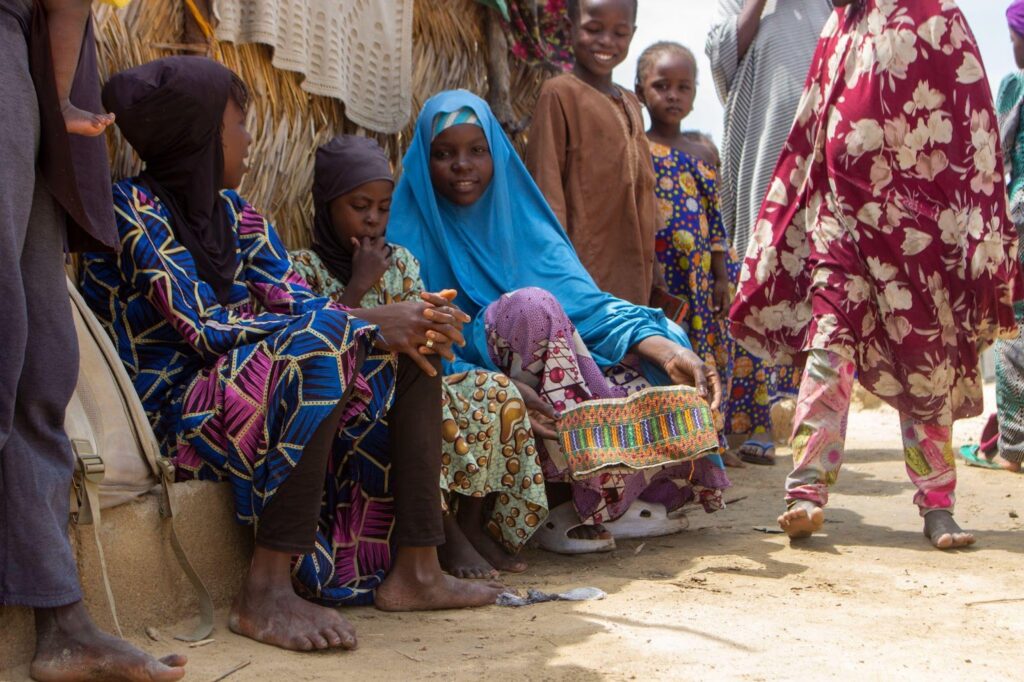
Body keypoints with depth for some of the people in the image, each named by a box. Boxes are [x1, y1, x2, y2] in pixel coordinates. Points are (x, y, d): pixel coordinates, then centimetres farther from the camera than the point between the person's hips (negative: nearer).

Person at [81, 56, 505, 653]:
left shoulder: (232, 212, 13)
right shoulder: (134, 210, -13)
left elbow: (296, 299, 1)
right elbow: (208, 330, -22)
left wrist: (400, 329, -18)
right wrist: (365, 324, -22)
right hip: (169, 413, -9)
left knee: (414, 353, 0)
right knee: (326, 342, -32)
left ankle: (414, 569, -11)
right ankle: (268, 590, -33)